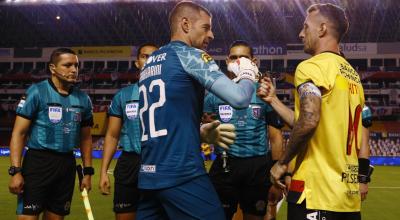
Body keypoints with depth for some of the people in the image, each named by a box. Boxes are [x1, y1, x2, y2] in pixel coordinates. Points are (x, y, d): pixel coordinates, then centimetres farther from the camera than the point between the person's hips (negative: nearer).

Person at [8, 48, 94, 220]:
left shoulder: (83, 99, 9)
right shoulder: (37, 92, -5)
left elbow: (85, 138, 16)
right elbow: (19, 133, -7)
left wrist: (87, 172, 11)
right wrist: (15, 170, -15)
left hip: (67, 165, 5)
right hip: (38, 162, -5)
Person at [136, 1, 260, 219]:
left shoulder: (149, 63, 18)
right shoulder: (188, 54, -5)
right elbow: (239, 98, -12)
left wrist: (201, 133, 23)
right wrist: (247, 73, 7)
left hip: (149, 175, 8)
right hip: (182, 175, -8)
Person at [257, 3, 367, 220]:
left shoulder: (312, 66, -10)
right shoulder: (352, 75, 16)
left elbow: (309, 121, -24)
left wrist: (283, 162, -11)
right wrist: (272, 100, 19)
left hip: (317, 192, -8)